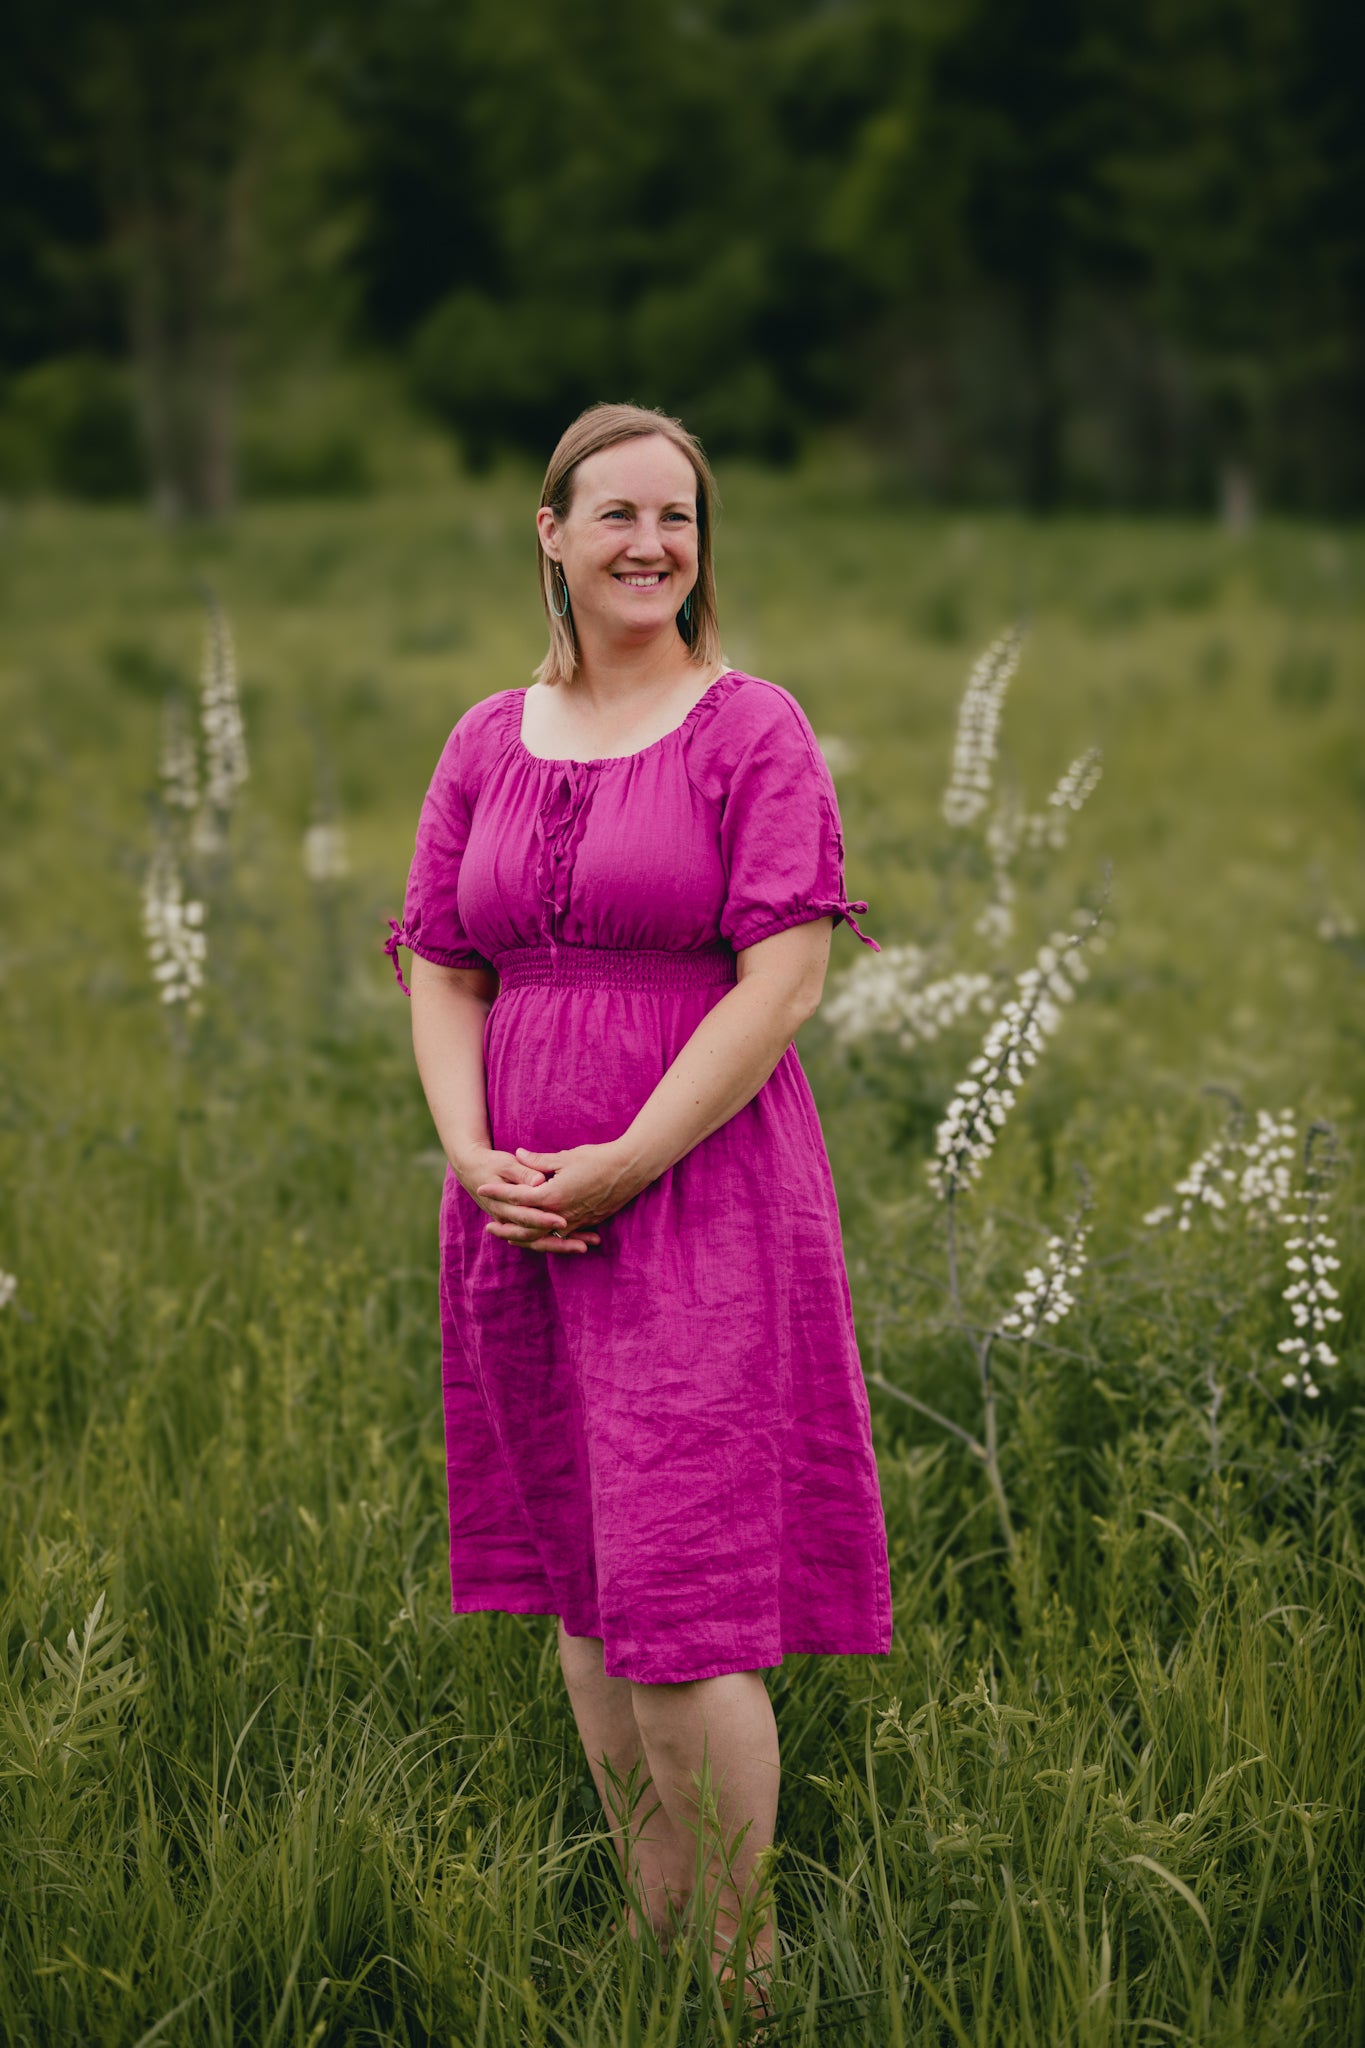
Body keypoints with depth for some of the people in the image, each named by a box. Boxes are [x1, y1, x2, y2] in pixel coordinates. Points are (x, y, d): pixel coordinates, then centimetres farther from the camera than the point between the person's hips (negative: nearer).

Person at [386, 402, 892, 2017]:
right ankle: (648, 1936, 22)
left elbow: (786, 980, -11)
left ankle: (743, 1978, 1)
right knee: (582, 1580, 10)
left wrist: (627, 1164, -15)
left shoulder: (753, 731, -3)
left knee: (681, 1596, -10)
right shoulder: (486, 745, 11)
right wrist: (476, 1157, -7)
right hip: (523, 1208, 5)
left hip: (698, 1200, -5)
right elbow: (441, 974, 10)